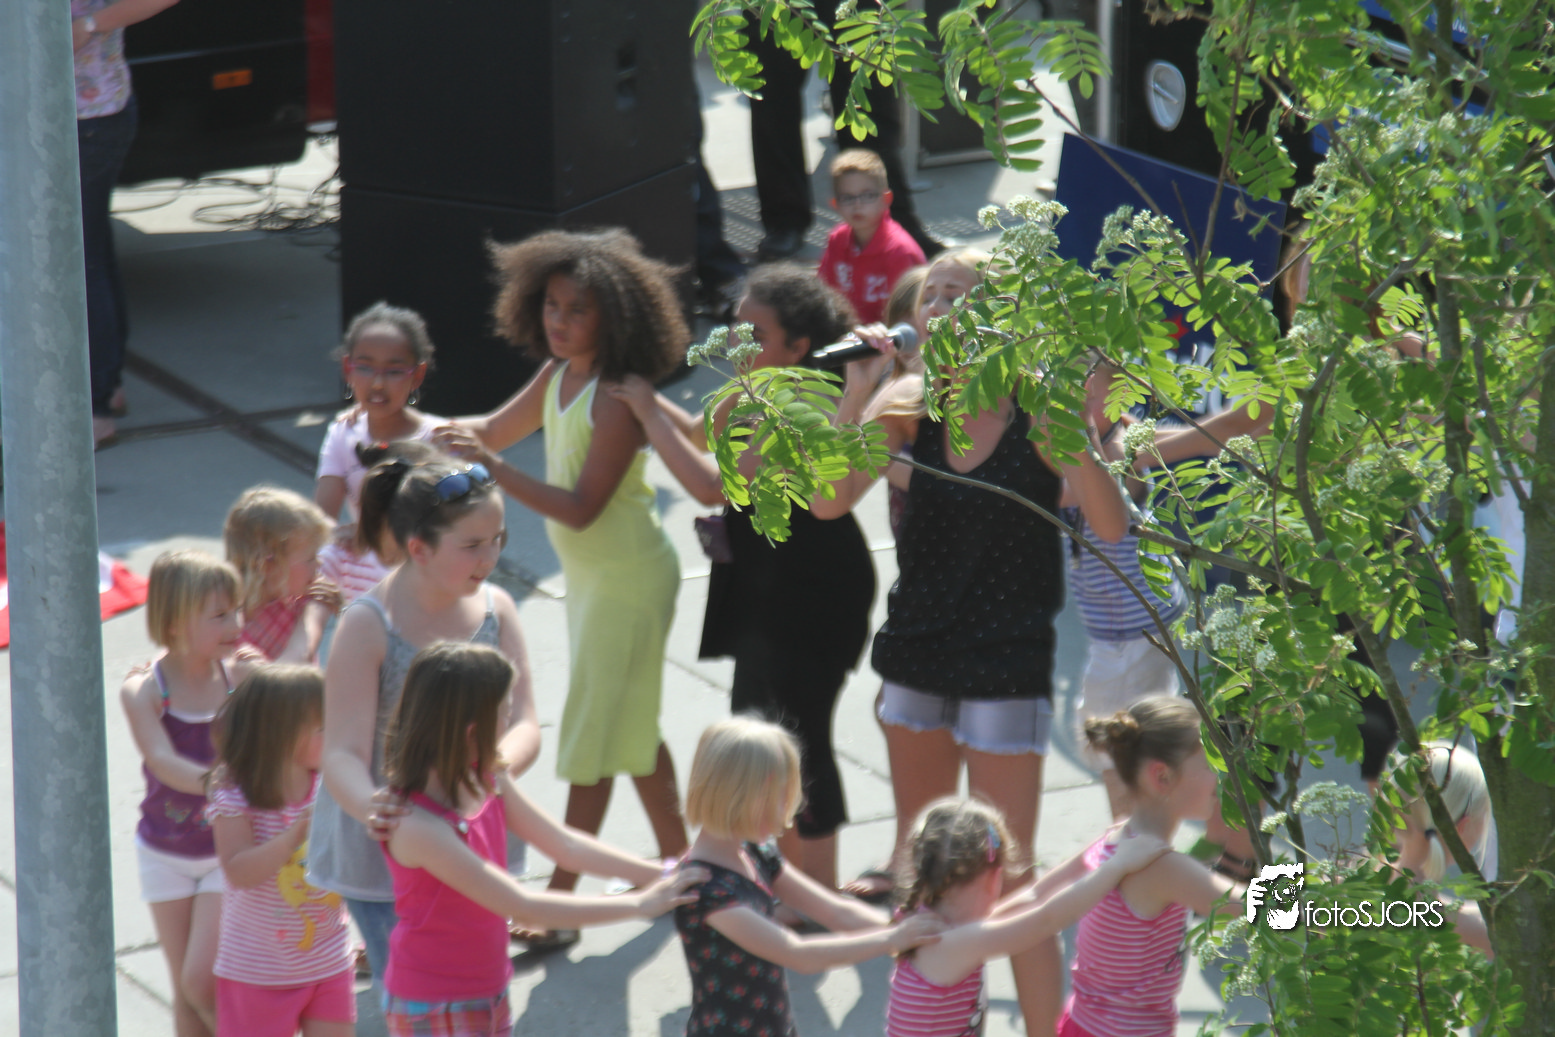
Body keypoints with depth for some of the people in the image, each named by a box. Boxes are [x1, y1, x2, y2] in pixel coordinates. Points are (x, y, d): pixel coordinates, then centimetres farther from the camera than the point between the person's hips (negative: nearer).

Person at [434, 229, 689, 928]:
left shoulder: (617, 401, -25)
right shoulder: (557, 376, 1)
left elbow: (580, 507, -28)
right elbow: (494, 430, 16)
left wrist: (492, 469, -35)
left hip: (626, 577, -9)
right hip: (591, 573, 9)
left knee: (592, 738, -3)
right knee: (630, 726, 19)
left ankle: (558, 905, 3)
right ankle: (678, 864, 33)